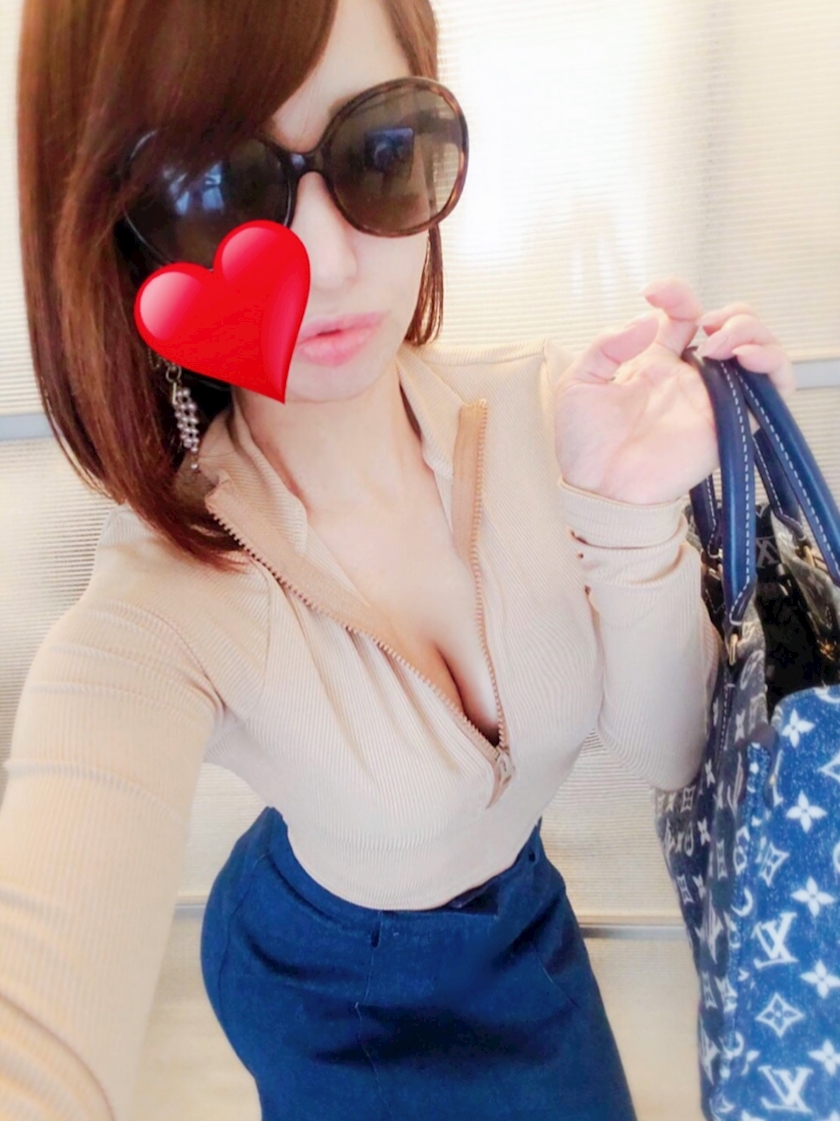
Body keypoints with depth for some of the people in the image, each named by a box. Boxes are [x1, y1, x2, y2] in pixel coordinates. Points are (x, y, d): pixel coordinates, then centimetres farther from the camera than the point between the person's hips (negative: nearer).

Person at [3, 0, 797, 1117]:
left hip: (522, 915, 4)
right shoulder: (155, 614, -34)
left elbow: (671, 753, -17)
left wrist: (629, 519, -34)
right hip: (336, 997, -3)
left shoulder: (541, 407, -23)